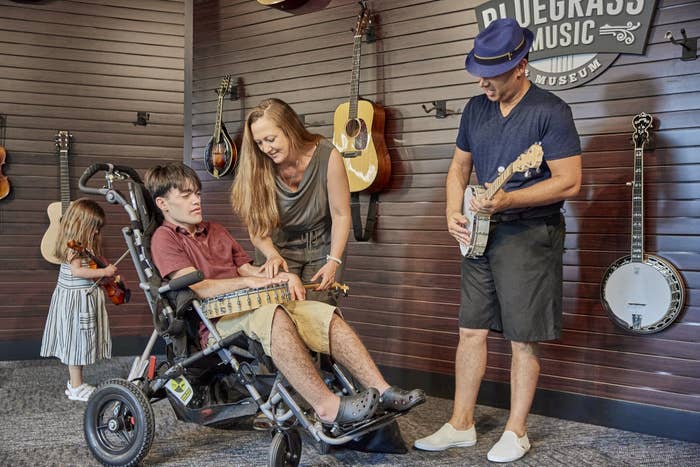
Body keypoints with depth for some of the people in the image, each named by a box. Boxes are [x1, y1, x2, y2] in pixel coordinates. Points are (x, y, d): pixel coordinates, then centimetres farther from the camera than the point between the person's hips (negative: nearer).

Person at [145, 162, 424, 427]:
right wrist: (248, 282, -14)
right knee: (273, 316, -39)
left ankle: (382, 392, -20)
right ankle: (327, 407, -45)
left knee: (326, 315, -14)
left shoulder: (215, 231, 28)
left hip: (249, 307, 8)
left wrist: (284, 277, 2)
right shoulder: (165, 239, 1)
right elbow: (197, 288, -12)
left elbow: (246, 269, 21)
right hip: (214, 322, -8)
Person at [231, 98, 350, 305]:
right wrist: (272, 255, -29)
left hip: (322, 245, 0)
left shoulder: (327, 156, -20)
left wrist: (333, 262, -25)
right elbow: (257, 226, -10)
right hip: (279, 247, 1)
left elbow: (341, 216, -15)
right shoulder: (259, 168, -17)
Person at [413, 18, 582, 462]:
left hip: (530, 234, -6)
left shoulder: (550, 111, -11)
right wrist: (454, 213, 1)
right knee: (471, 331, 9)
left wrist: (508, 200, -23)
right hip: (481, 233, 6)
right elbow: (459, 167, 18)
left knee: (523, 339, 2)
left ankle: (516, 432, 16)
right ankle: (461, 425, 20)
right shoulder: (476, 109, 9)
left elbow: (569, 181, -16)